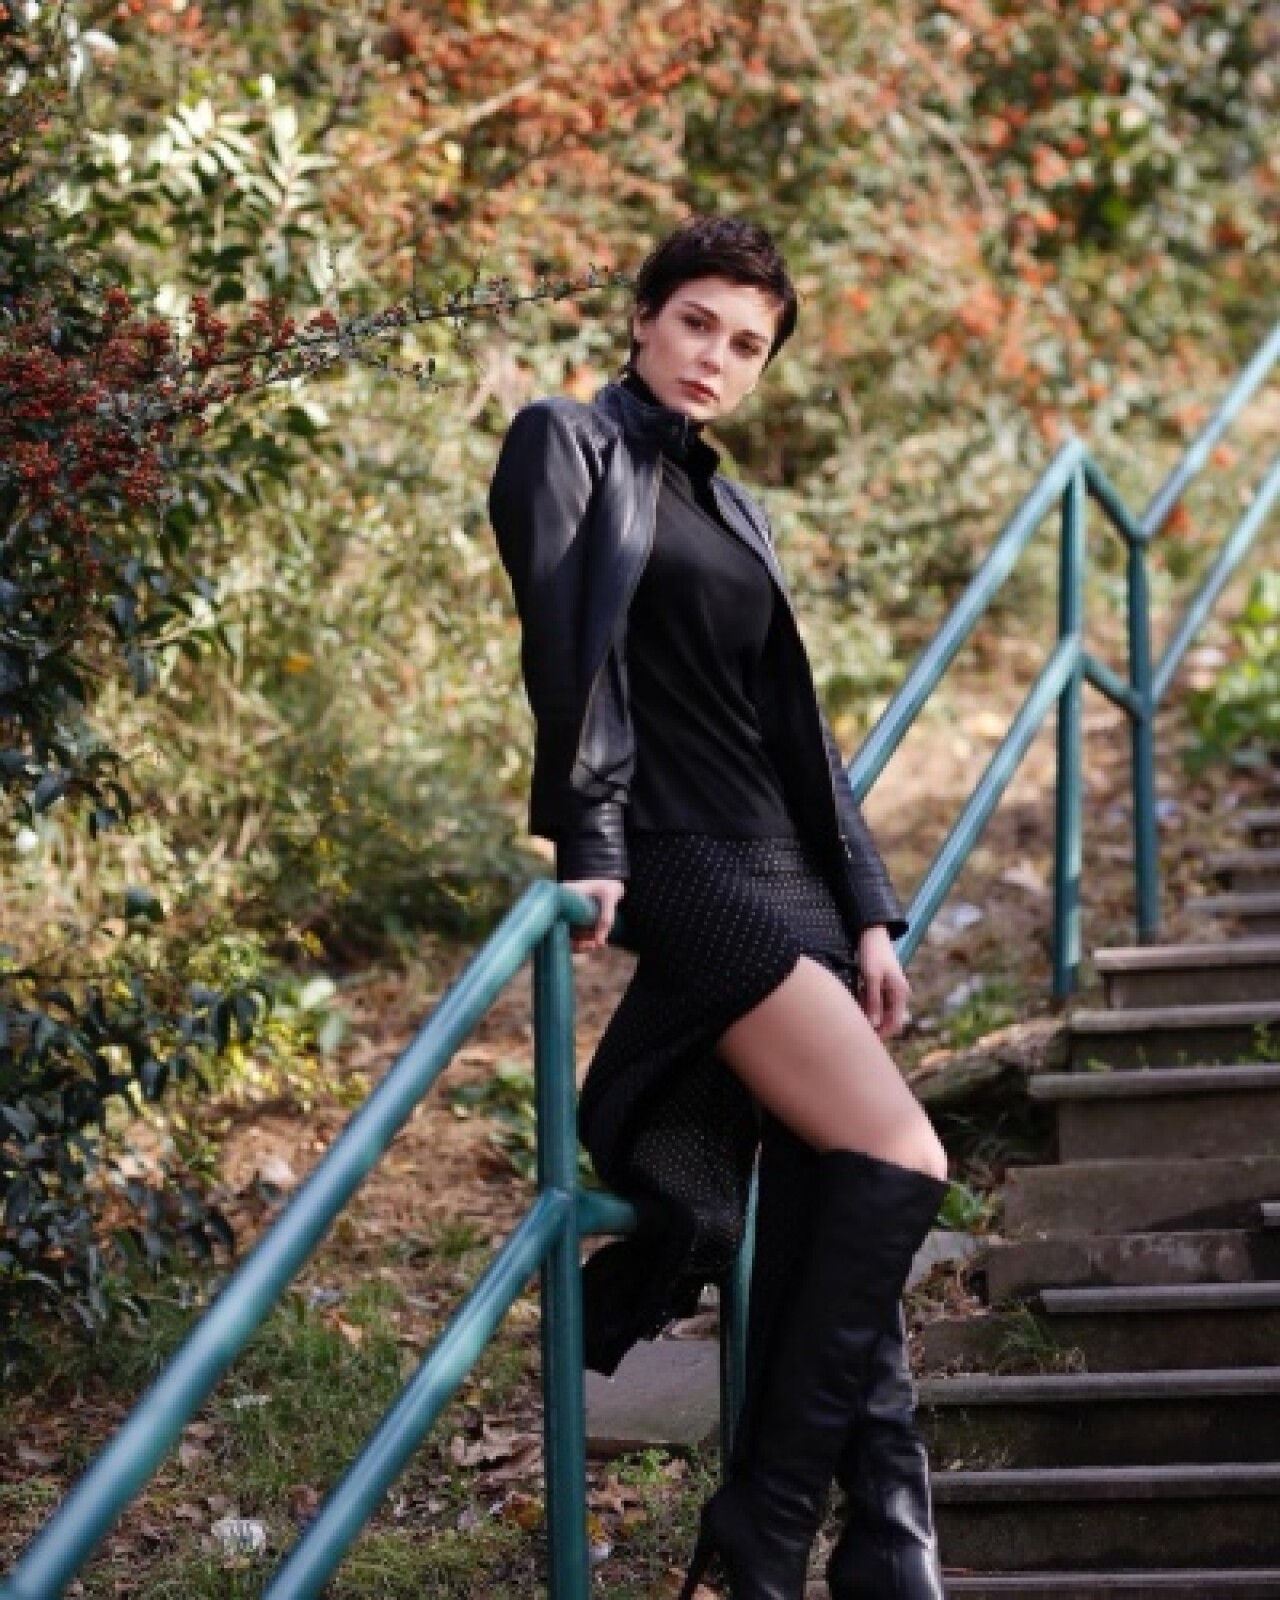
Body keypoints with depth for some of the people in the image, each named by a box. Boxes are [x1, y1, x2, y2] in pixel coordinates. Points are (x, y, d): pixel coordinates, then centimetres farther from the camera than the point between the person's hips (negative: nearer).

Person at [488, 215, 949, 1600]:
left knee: (816, 1223, 0)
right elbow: (567, 645, -11)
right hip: (689, 867, -7)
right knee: (897, 1165, -16)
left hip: (790, 879, 7)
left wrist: (867, 910, 13)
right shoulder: (571, 445, 3)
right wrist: (587, 842, -22)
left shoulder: (732, 510, 23)